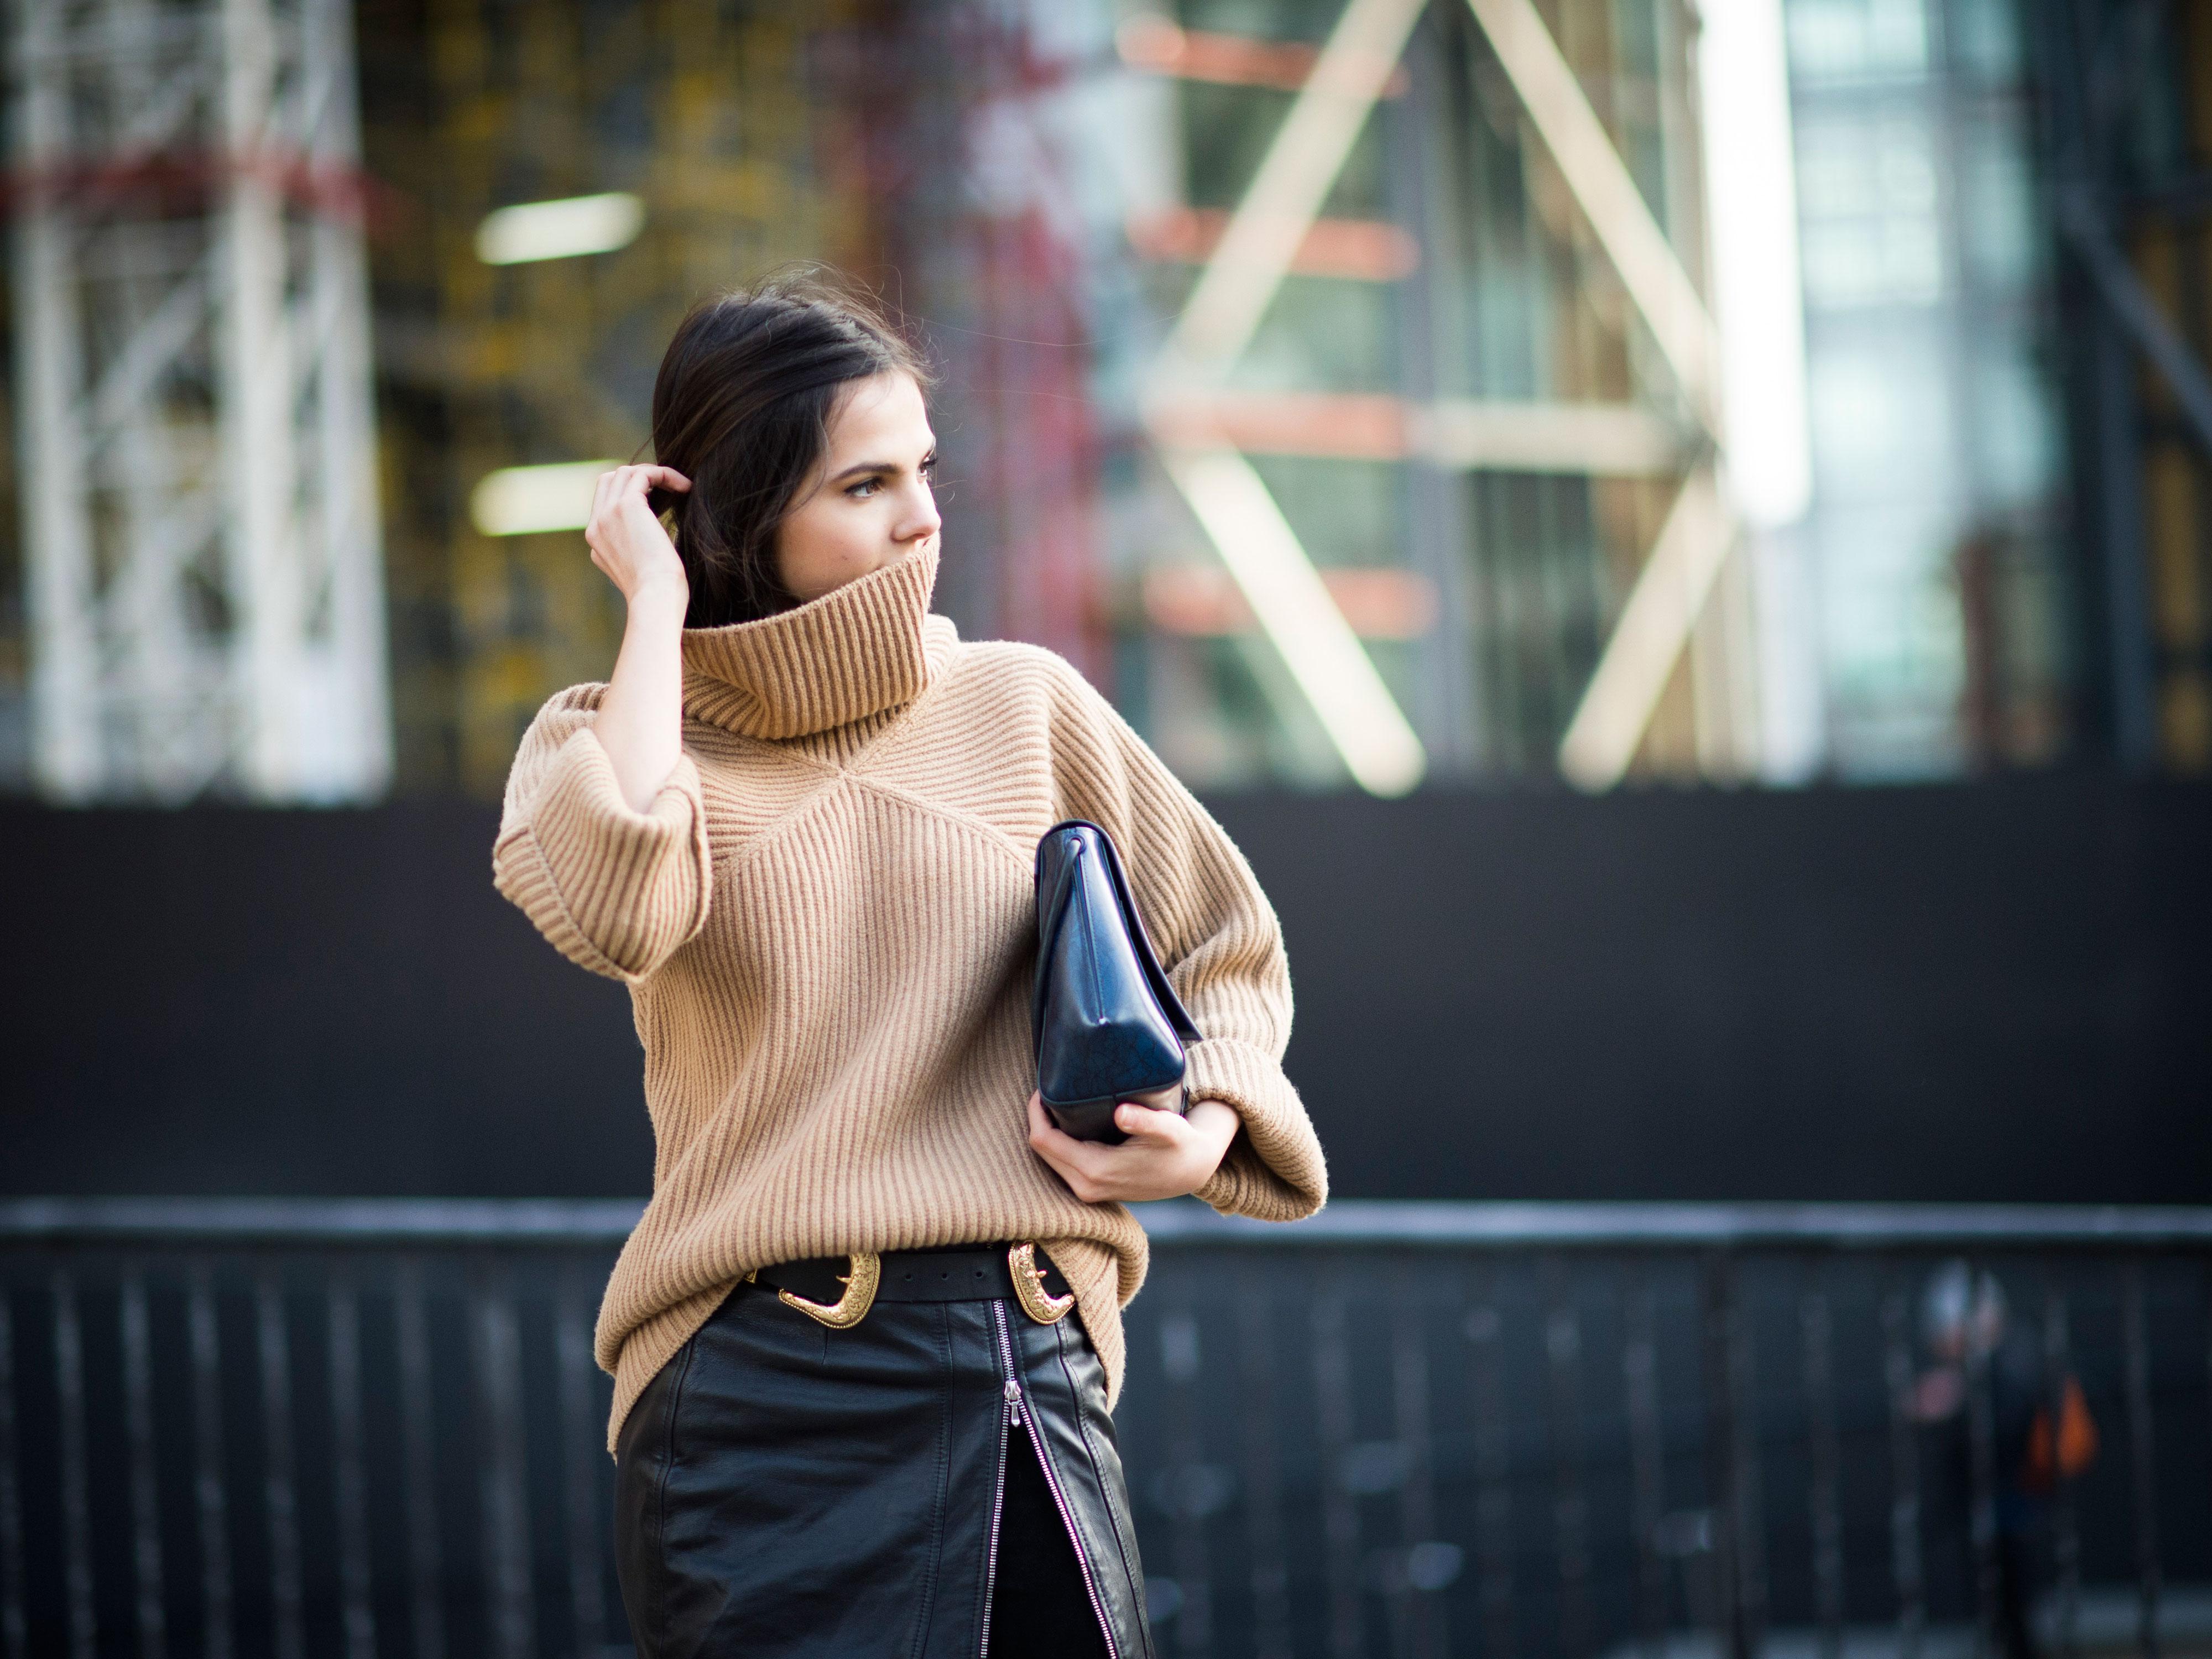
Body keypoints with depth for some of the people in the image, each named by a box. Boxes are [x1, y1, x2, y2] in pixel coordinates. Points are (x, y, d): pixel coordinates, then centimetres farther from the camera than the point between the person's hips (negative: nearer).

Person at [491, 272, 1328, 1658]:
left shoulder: (1023, 703, 9)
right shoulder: (611, 743, 4)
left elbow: (1225, 954, 18)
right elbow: (618, 910, -20)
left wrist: (1206, 1129, -3)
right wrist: (657, 607, -8)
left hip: (1034, 1383, 2)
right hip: (767, 1394, -2)